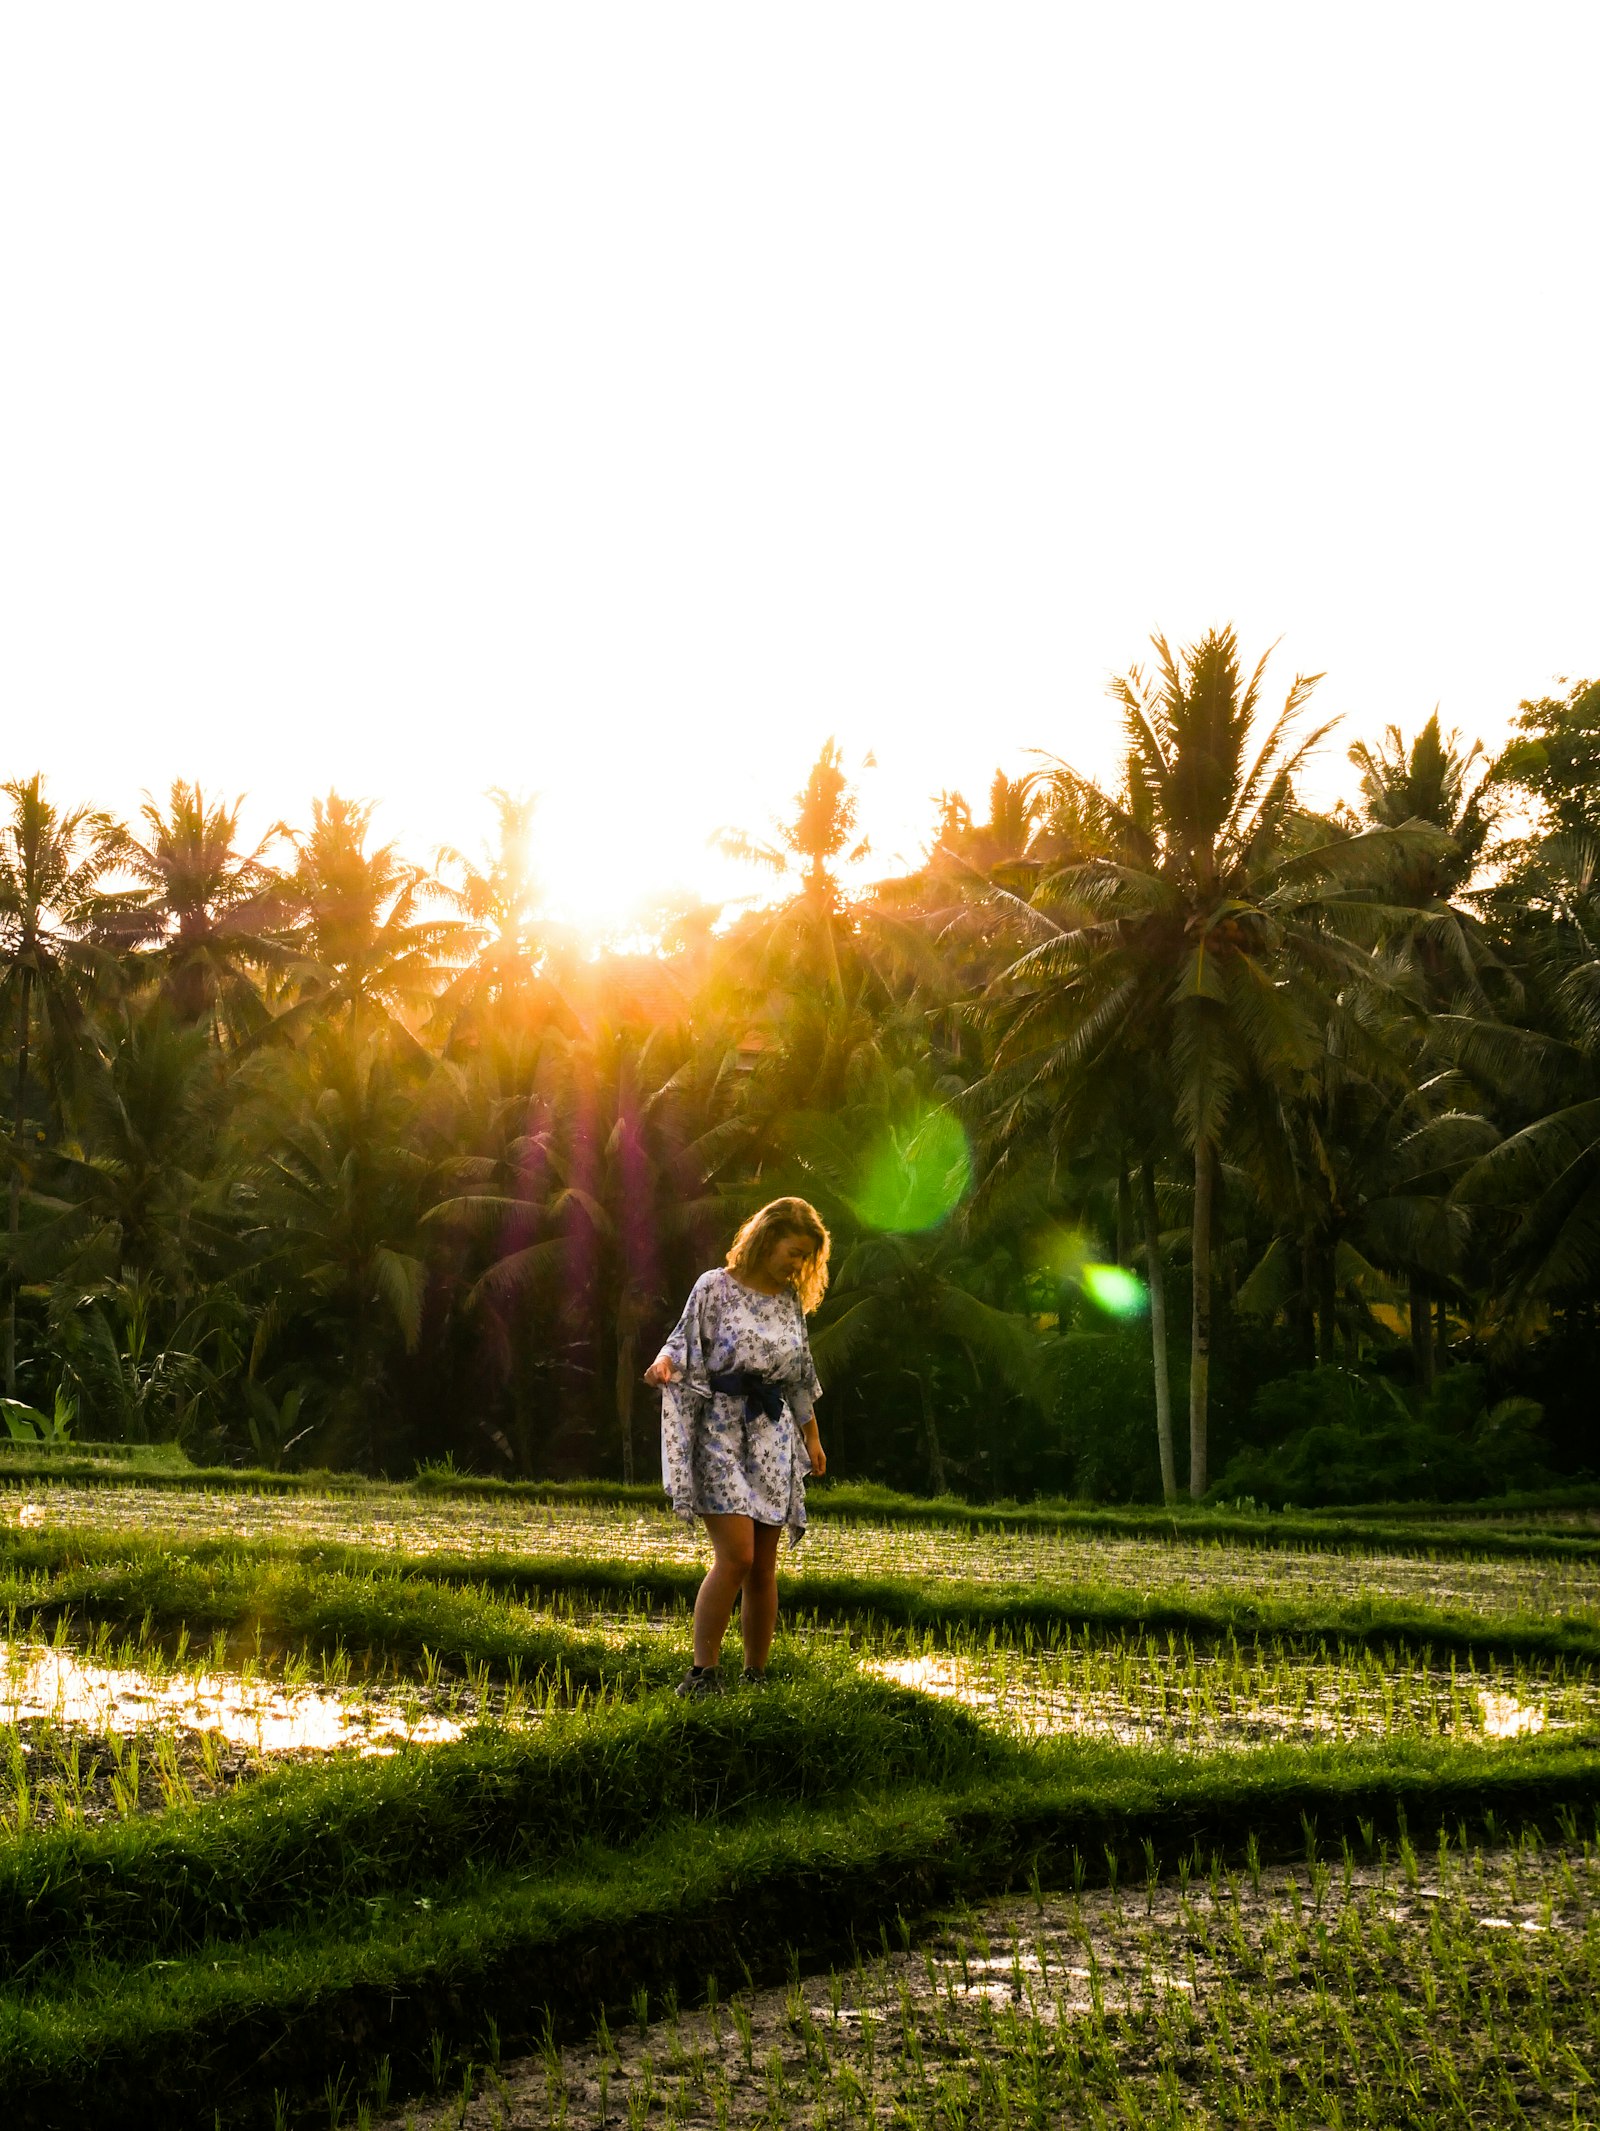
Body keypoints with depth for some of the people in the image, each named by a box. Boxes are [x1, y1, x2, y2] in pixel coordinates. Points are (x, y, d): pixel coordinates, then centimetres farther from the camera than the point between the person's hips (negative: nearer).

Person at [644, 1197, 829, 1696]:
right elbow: (684, 1344, -3)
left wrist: (812, 1436, 20)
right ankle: (701, 1674, -10)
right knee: (736, 1556, -16)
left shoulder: (791, 1300, 12)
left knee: (763, 1567, 4)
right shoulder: (715, 1287, -4)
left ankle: (756, 1677, 12)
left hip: (772, 1438, 5)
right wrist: (665, 1362, -25)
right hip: (721, 1432, -5)